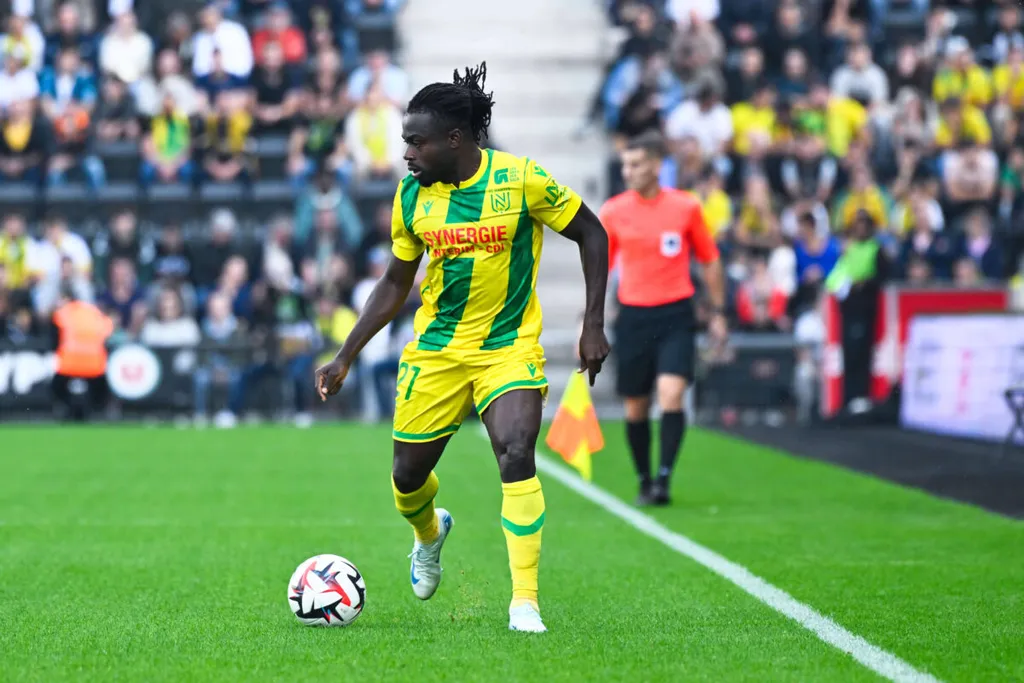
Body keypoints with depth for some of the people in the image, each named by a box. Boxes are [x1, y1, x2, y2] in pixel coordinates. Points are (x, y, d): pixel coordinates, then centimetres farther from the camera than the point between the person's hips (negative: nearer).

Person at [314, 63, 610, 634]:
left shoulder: (521, 179, -14)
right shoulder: (412, 194, -2)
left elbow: (592, 235, -3)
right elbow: (395, 284, 10)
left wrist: (594, 325, -8)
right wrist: (345, 357, 6)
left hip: (509, 346, -4)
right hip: (435, 348, 4)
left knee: (516, 455, -24)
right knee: (408, 474, 8)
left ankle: (525, 602, -16)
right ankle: (430, 533, 46)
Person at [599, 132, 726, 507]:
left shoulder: (686, 207, -2)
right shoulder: (613, 211, 1)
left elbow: (710, 260, 8)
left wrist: (718, 312, 8)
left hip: (676, 316, -2)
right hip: (633, 317, 2)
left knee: (671, 394, -20)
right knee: (635, 408, 7)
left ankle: (663, 480, -18)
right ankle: (643, 482, 24)